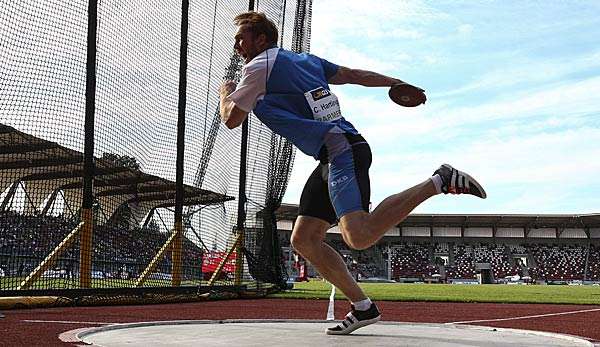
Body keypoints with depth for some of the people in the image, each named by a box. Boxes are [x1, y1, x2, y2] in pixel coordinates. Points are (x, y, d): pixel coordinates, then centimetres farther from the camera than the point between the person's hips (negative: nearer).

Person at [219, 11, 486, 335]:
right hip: (334, 159, 10)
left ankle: (439, 181, -17)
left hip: (342, 152, -10)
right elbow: (354, 75, 24)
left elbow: (231, 119, 3)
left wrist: (225, 92, 25)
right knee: (303, 240, 7)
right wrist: (399, 84, 33)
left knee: (359, 236, -26)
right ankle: (362, 308, 8)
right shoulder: (306, 59, 22)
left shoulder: (258, 67, -2)